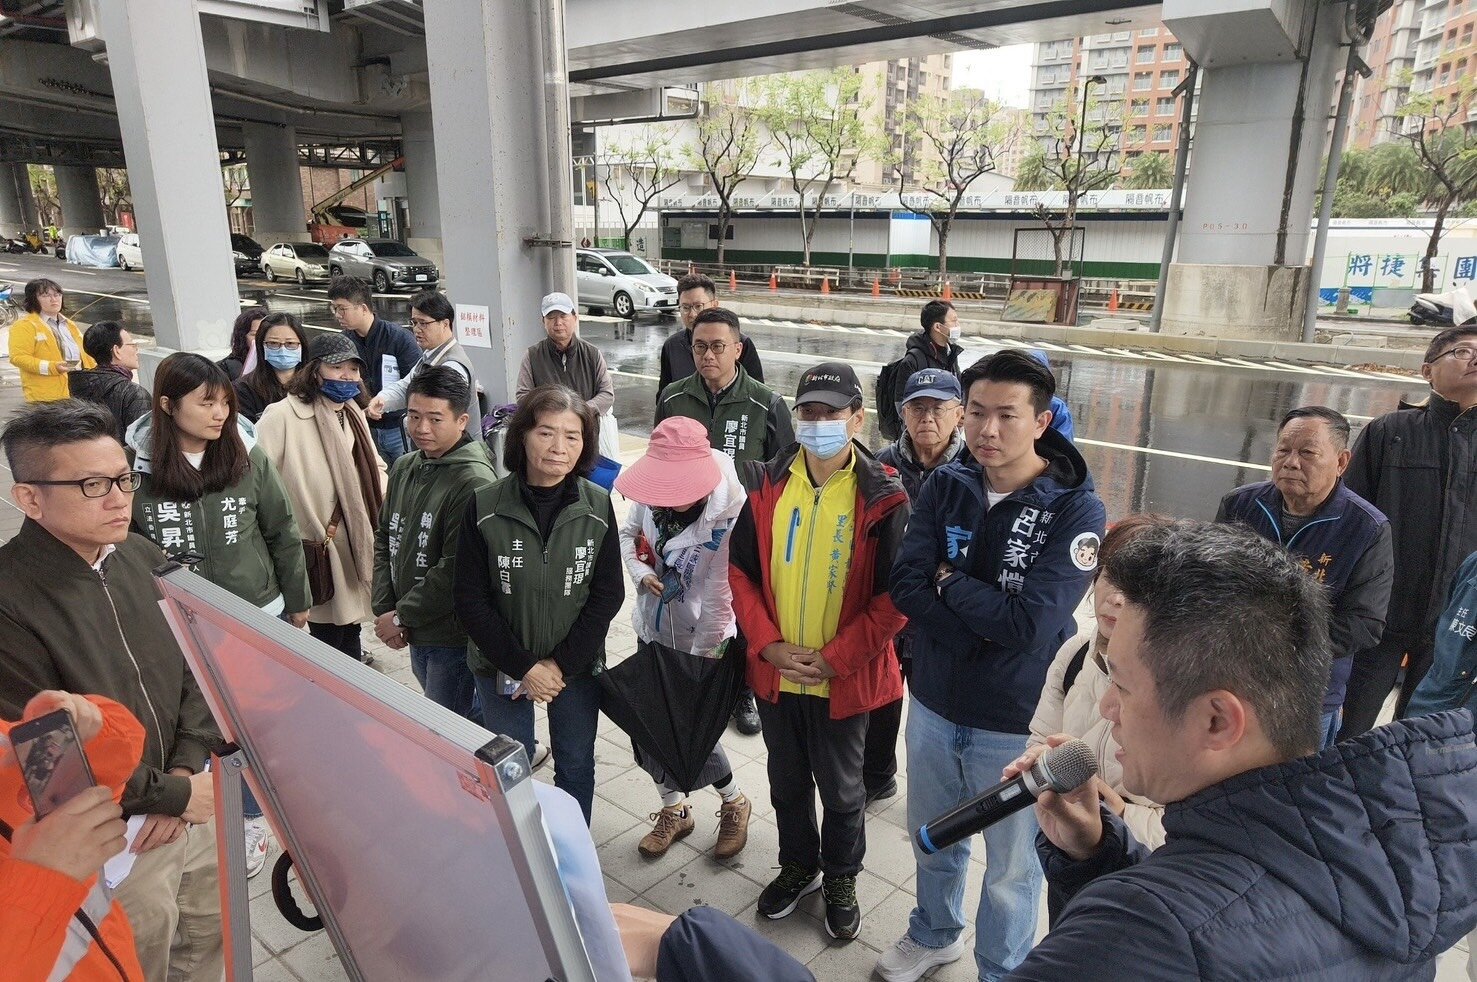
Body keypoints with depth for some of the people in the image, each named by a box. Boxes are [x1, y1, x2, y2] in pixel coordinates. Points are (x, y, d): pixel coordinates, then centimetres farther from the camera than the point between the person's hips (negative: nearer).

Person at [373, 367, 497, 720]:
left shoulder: (474, 481, -21)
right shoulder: (404, 468, 4)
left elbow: (456, 570, -23)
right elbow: (384, 538, 10)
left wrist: (401, 616, -14)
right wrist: (384, 609, 0)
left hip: (453, 637, -7)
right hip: (416, 634, 8)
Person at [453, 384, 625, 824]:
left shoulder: (598, 507, -11)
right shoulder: (484, 507, -14)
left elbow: (608, 594, -7)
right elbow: (469, 599, -11)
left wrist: (561, 663, -13)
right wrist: (522, 665, -14)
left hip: (577, 666, 1)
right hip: (501, 667, -1)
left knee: (575, 764, 17)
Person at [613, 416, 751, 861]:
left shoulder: (728, 514, -27)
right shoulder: (650, 494, -11)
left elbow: (718, 594, -23)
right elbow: (628, 533, 9)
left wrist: (701, 658, -19)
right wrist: (639, 571, -11)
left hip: (698, 641, -5)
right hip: (652, 631, 5)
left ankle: (735, 803, 32)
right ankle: (674, 810, 38)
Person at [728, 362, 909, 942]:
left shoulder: (881, 498, -14)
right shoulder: (768, 485, -4)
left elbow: (894, 596, -13)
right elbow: (740, 569, 0)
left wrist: (833, 660, -16)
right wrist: (769, 645, -10)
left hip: (844, 679, -3)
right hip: (774, 672, 3)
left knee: (841, 788, 17)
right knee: (787, 780, 23)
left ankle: (840, 881, 43)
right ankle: (798, 866, 48)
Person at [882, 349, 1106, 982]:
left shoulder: (1075, 509, -18)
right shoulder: (945, 486, -5)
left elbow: (1031, 623, -26)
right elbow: (906, 585, -13)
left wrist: (948, 581, -15)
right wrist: (985, 629, -22)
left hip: (1016, 721, -4)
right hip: (933, 703, 4)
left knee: (1010, 868, 17)